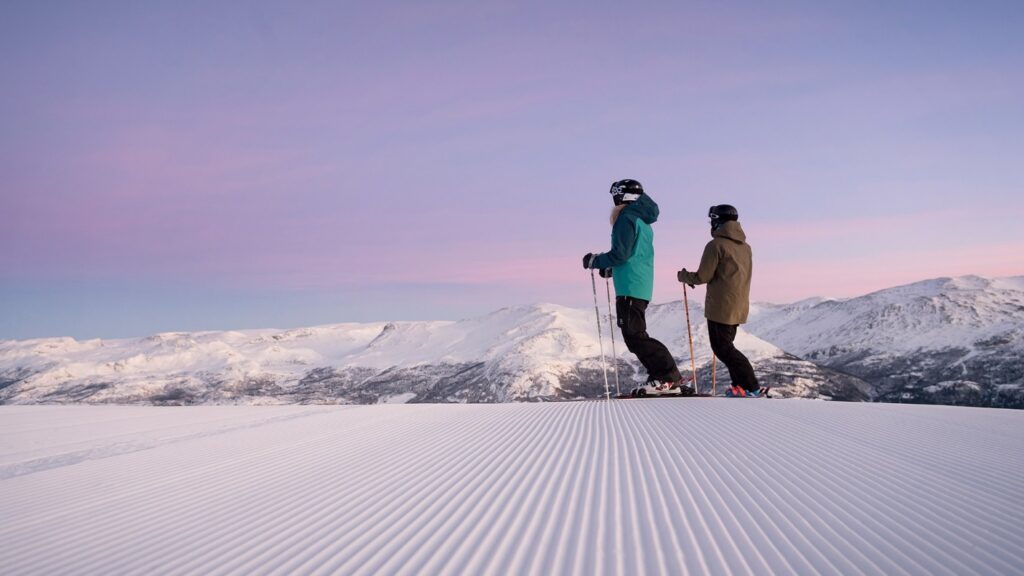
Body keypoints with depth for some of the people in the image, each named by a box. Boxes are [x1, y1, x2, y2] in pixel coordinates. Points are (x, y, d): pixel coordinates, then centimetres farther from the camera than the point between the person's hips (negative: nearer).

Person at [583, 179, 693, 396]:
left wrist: (595, 261, -2)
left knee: (635, 336, -10)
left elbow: (620, 254, -16)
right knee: (636, 336, 13)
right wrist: (611, 269, 24)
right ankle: (663, 377, 11)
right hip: (641, 287, 10)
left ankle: (669, 378, -12)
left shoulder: (627, 218, -8)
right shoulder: (643, 222, 22)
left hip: (630, 288, -10)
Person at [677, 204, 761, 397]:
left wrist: (684, 276, 7)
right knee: (726, 346, 17)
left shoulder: (716, 245, -11)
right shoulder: (745, 247, 13)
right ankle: (740, 385, 12)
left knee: (722, 348, -3)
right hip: (739, 307, 8)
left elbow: (703, 276, -12)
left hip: (721, 307, -8)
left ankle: (751, 387, -8)